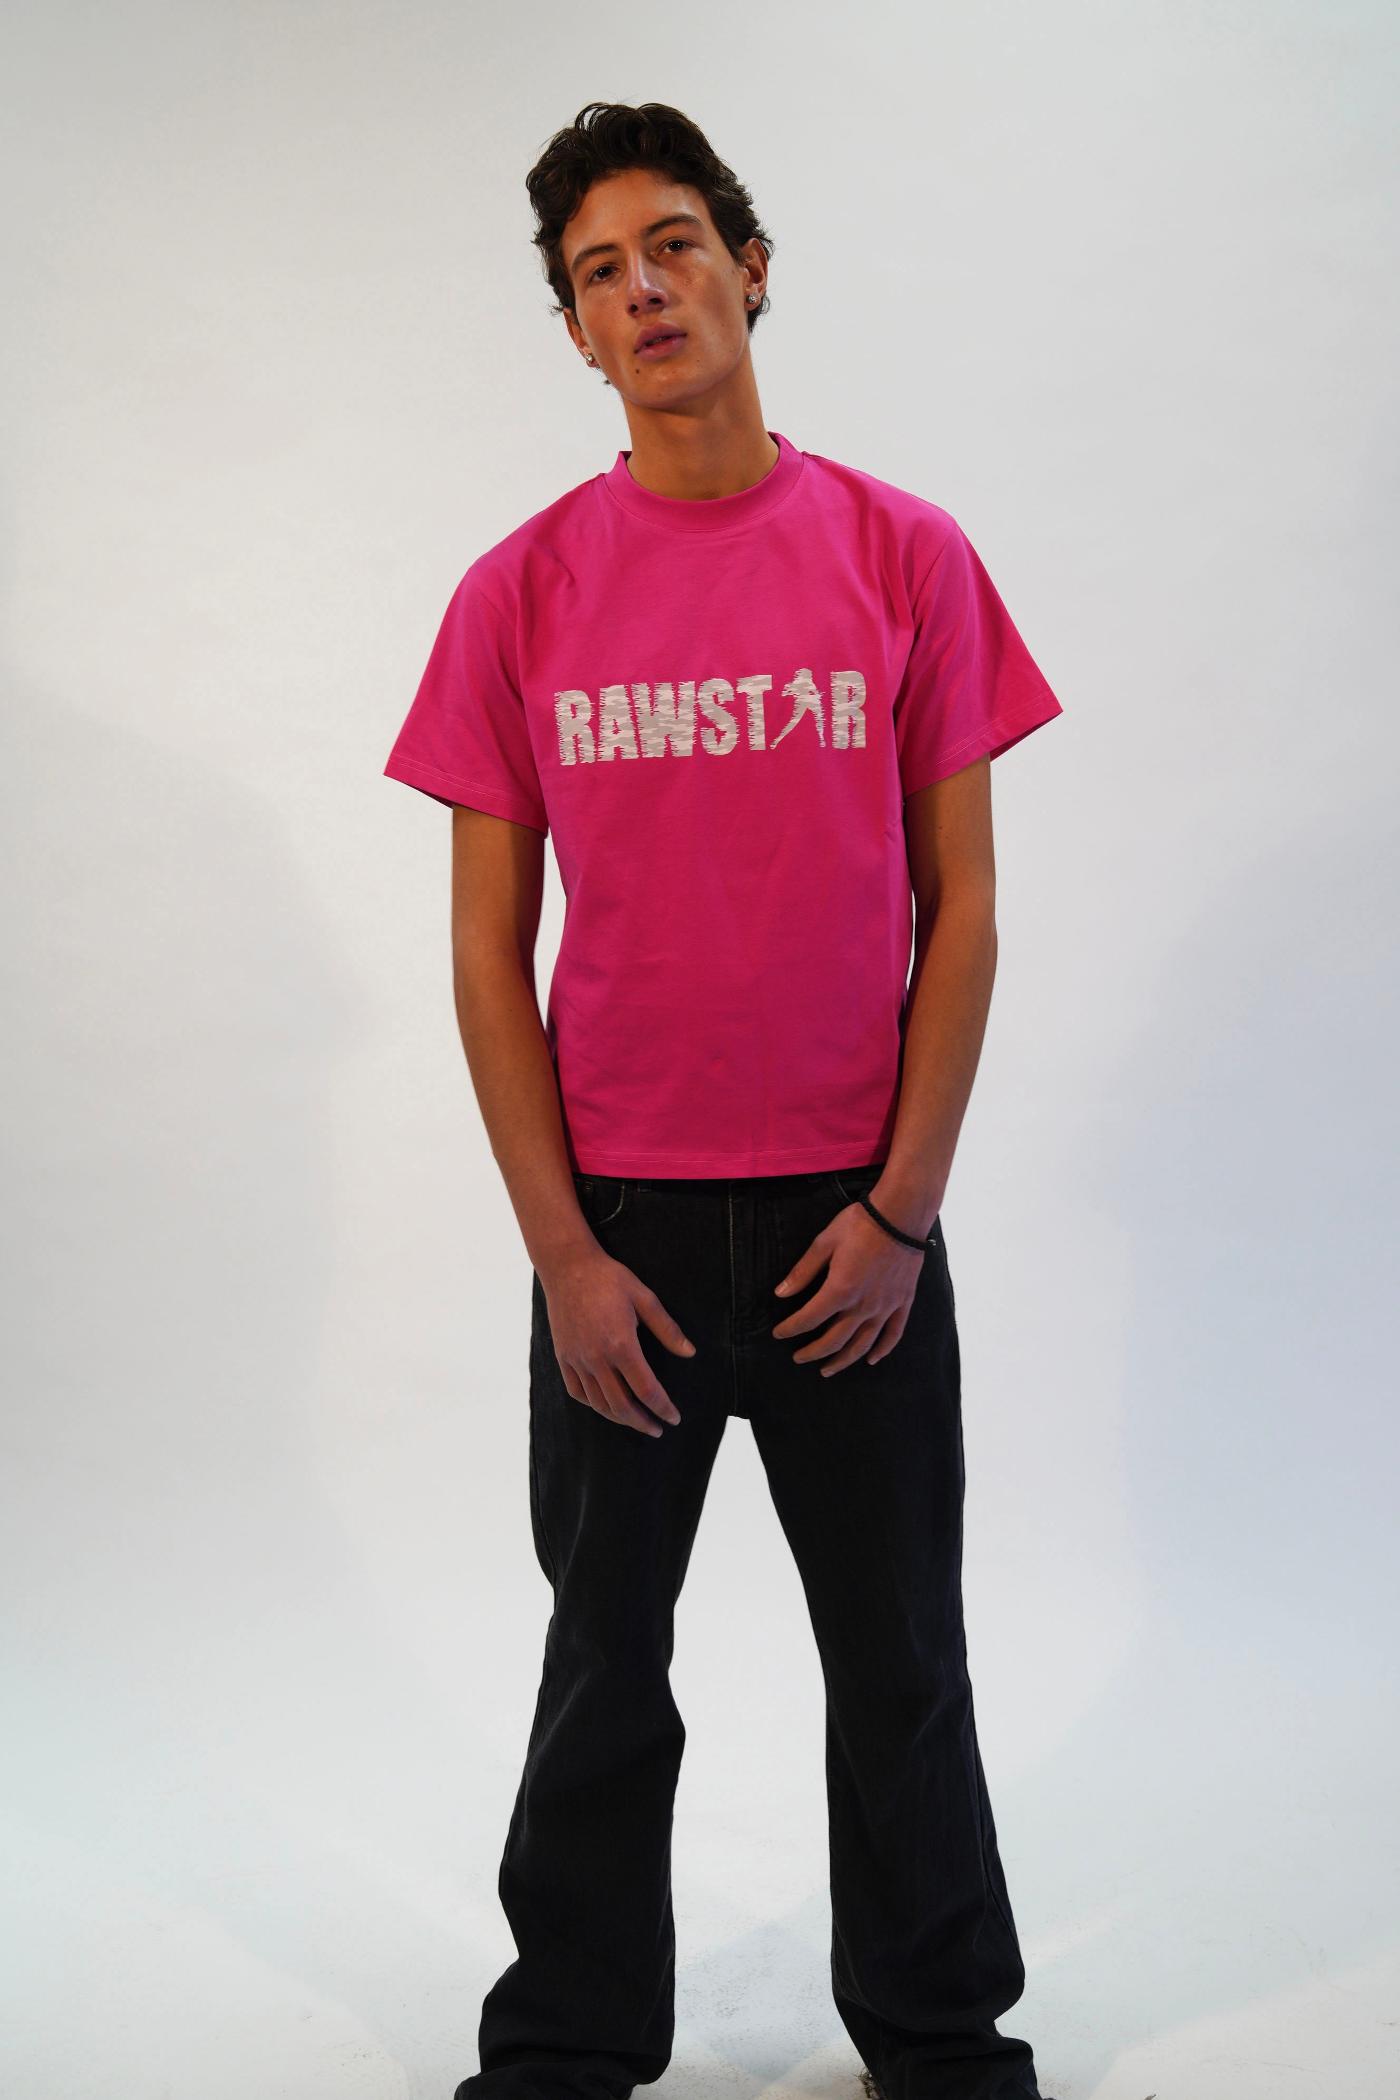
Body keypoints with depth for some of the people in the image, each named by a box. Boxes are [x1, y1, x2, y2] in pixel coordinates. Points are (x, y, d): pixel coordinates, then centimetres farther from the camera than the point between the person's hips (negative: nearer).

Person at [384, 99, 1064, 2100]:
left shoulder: (905, 555, -2)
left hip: (856, 1216, 0)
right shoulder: (521, 592, -1)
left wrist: (901, 1206, -6)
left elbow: (962, 908, -1)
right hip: (619, 1220, 1)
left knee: (900, 1659, 13)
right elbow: (489, 952, 0)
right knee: (604, 1658, 14)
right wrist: (562, 1248, -5)